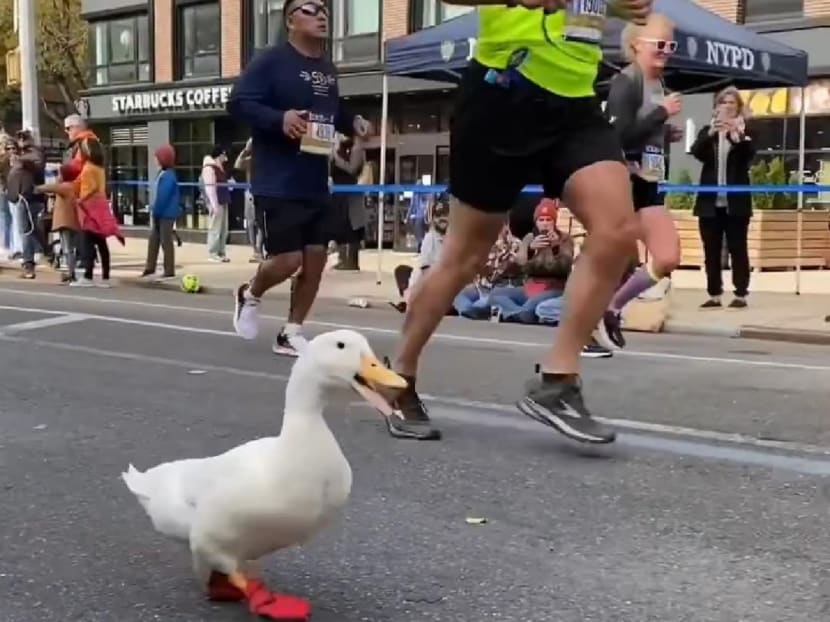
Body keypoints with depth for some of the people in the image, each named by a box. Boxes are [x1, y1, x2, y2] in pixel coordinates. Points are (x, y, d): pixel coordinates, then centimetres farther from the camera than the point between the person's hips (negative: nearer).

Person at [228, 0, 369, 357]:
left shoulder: (328, 69, 14)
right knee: (287, 260, -8)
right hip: (278, 185, -7)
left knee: (316, 257, 6)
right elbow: (238, 103, -15)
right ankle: (249, 296, 26)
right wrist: (279, 118, -30)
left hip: (316, 186, 8)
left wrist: (352, 123, 7)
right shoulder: (271, 61, -9)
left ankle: (290, 334, 20)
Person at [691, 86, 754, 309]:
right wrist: (711, 134, -27)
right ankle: (714, 295, 9)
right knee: (711, 251, 4)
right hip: (710, 202, 3)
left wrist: (738, 136, -32)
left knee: (738, 249, 0)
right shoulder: (707, 131, 9)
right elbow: (697, 152, -9)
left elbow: (750, 154, -13)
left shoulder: (745, 131, 4)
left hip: (736, 202, -2)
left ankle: (741, 295, 2)